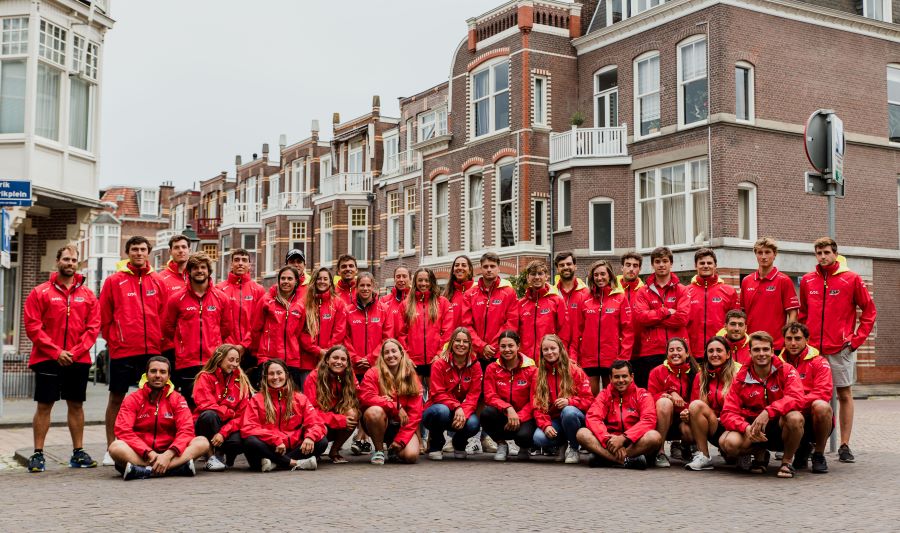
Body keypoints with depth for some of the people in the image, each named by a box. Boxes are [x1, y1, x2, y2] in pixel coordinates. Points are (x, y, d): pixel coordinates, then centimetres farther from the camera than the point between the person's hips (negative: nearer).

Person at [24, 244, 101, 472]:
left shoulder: (87, 295, 8)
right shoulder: (40, 292, 1)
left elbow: (93, 327, 3)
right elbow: (32, 326, -5)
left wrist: (76, 351, -9)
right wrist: (56, 352, -12)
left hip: (79, 360, 3)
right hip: (47, 359, -2)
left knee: (76, 405, 8)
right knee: (44, 406, -1)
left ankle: (78, 453, 15)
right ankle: (38, 454, 4)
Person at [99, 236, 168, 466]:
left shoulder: (158, 282, 9)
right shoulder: (114, 281, 2)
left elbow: (164, 316, 11)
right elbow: (104, 317, 3)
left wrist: (159, 341, 5)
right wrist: (113, 340, 0)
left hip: (152, 350, 2)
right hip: (122, 350, -2)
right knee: (116, 397, 4)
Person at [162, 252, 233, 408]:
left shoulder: (222, 298, 7)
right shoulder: (177, 299, 3)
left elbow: (226, 327, 17)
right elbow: (168, 328, 11)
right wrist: (184, 343, 11)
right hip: (186, 363, -1)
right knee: (189, 405, 1)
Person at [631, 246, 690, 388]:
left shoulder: (681, 290, 9)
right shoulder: (643, 292, 10)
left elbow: (682, 318, -7)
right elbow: (639, 316, -7)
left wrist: (653, 319, -6)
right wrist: (665, 312, -8)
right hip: (650, 352, 1)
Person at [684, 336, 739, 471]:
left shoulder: (738, 372, -4)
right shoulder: (701, 376, 10)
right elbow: (694, 407, 12)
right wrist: (687, 414, -12)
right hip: (714, 430, 4)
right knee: (696, 405, -24)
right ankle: (703, 456, -16)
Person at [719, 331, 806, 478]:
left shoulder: (786, 371, -7)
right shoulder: (741, 378, -3)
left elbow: (796, 399, -24)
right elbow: (728, 413, -9)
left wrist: (768, 412, -37)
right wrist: (746, 428, -29)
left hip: (780, 428, -1)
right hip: (752, 429, 2)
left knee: (795, 417, -35)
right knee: (727, 443, -28)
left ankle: (787, 461, -6)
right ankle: (759, 454, 9)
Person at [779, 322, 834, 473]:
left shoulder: (819, 362, -1)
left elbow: (824, 393, -13)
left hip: (815, 420, -2)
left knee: (821, 406, -34)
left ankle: (819, 455, -11)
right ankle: (802, 448, 5)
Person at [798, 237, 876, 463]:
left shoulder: (851, 279, -1)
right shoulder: (807, 281, 8)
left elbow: (869, 310, 2)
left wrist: (857, 338, -4)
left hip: (841, 349, -3)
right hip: (812, 349, 3)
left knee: (845, 394, 3)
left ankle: (845, 446, 8)